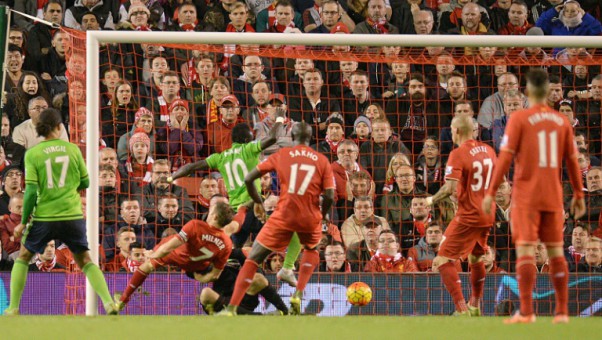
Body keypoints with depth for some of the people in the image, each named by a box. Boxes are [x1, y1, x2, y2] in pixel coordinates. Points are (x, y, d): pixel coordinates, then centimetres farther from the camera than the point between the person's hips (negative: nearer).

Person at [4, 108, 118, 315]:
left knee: (23, 257, 18)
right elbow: (85, 183, 10)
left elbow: (31, 191, -8)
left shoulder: (32, 154, -4)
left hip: (44, 218, -1)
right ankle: (108, 303, -4)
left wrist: (23, 222, 0)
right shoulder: (72, 149, 1)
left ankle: (13, 308, 12)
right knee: (85, 261, 13)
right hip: (72, 216, 1)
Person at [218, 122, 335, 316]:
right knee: (312, 250, 33)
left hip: (283, 216, -1)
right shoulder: (322, 160, 7)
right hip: (310, 218, 1)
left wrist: (257, 202, 18)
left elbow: (249, 179, 2)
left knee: (253, 259, 7)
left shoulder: (281, 155, 6)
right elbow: (330, 196, -2)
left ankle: (231, 308, -4)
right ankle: (298, 294, 12)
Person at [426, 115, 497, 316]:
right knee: (476, 258, 26)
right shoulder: (488, 150, 7)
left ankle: (462, 309, -17)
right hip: (487, 216, 8)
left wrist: (432, 200, -7)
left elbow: (450, 188, -23)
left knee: (443, 260, -5)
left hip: (468, 215, -8)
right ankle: (475, 307, 36)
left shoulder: (458, 154, -15)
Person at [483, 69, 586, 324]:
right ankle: (562, 311, 10)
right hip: (553, 197, 4)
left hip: (526, 197, -4)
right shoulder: (562, 121, 6)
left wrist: (491, 193, -8)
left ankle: (526, 311, -14)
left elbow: (505, 158, -10)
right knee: (556, 252, 10)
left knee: (525, 250, -6)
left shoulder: (519, 119, -6)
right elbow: (572, 161, 9)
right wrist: (578, 195, 18)